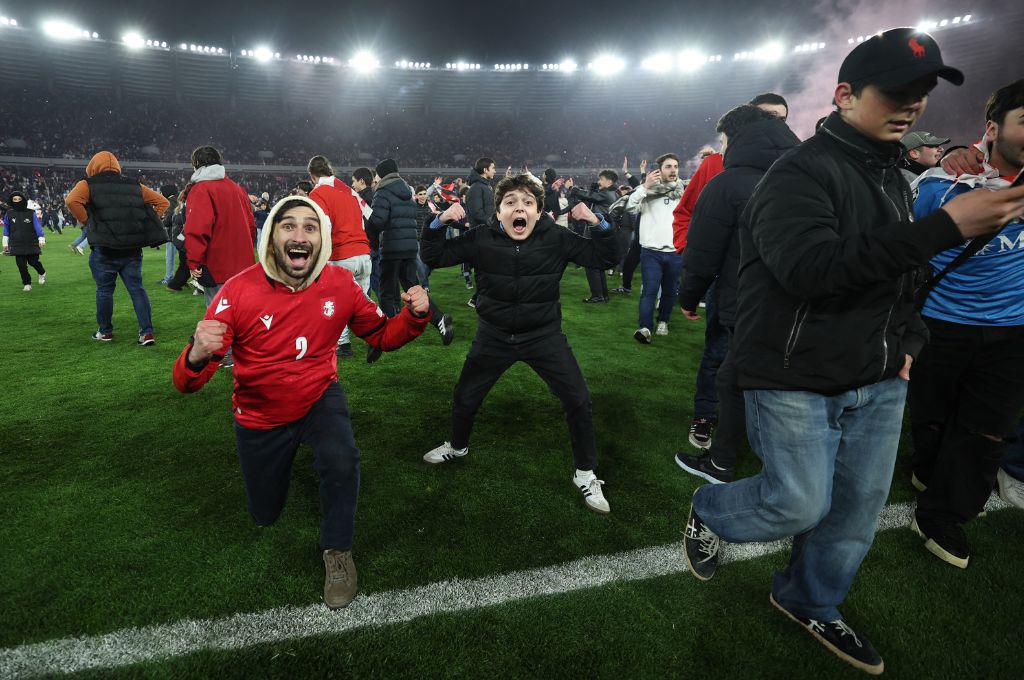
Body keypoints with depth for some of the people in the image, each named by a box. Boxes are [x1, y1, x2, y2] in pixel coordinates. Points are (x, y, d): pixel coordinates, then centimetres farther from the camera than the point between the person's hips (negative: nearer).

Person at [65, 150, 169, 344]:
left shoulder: (88, 184, 2)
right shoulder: (133, 185, 13)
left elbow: (71, 200, -17)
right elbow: (162, 201, 13)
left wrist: (86, 221, -3)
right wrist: (145, 224, 10)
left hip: (104, 248, -3)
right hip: (132, 248, 3)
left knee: (104, 290, 9)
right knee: (137, 288, 4)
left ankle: (105, 332, 20)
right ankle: (147, 332, -2)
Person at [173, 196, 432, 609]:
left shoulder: (340, 284, -17)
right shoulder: (239, 291, -24)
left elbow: (383, 336, -5)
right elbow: (186, 384, -23)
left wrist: (415, 315, -26)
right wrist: (197, 355, -48)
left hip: (320, 398, 0)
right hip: (260, 416, 0)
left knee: (342, 462, -32)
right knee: (265, 517, 19)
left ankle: (337, 551, -3)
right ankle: (286, 454, 52)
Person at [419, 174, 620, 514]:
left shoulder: (557, 239, -13)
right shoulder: (481, 239, -11)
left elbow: (604, 258, -8)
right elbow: (433, 257, -6)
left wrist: (598, 224, -25)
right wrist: (439, 223, -22)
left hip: (544, 335, -1)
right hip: (494, 336, 1)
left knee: (578, 400, -7)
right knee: (465, 397, 14)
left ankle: (585, 474, 16)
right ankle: (457, 446, 47)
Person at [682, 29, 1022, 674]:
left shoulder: (893, 178, 14)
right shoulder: (800, 173, -14)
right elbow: (812, 270, -30)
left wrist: (910, 336, 11)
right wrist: (947, 226, -29)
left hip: (879, 382, 8)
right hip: (795, 381, -8)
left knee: (859, 507, 14)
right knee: (801, 504, -2)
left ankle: (811, 602, 37)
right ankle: (707, 512, 28)